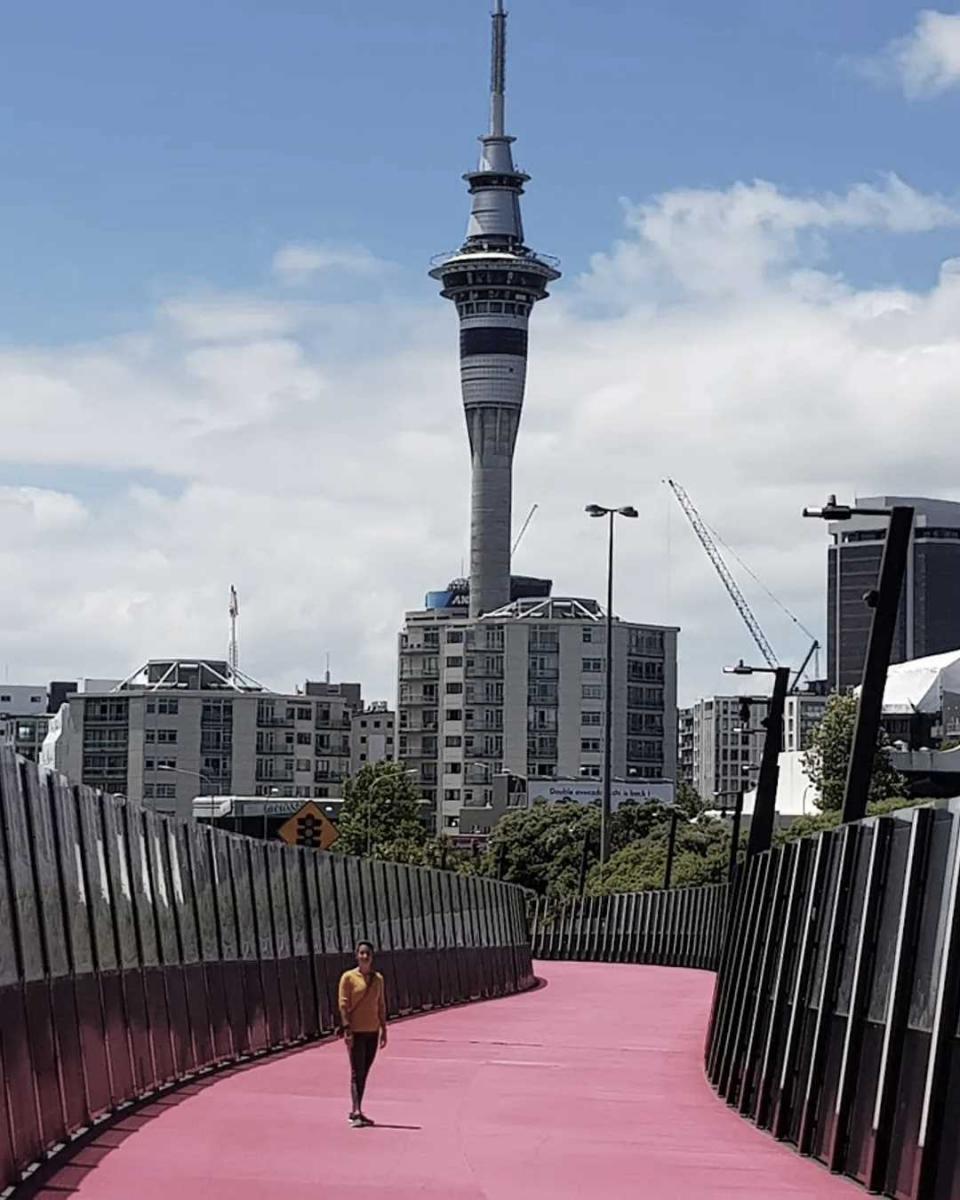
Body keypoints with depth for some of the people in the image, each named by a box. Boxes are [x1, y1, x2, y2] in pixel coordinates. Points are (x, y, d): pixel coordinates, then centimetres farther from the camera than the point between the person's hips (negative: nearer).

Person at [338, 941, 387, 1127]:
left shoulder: (378, 979, 9)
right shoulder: (348, 977, -5)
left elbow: (381, 1005, 14)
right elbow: (343, 1004, -8)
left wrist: (383, 1029, 10)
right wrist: (346, 1029, -15)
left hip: (372, 1031, 5)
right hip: (356, 1032, -5)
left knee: (364, 1073, 9)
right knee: (357, 1073, -9)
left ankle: (356, 1112, 16)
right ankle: (356, 1113, -11)